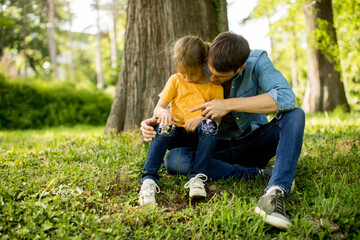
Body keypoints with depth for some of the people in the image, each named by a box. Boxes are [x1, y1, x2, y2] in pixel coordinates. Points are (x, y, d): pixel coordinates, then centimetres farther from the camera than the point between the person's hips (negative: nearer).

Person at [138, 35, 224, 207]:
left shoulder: (215, 87, 3)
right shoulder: (175, 80, 6)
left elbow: (217, 120, 0)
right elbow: (157, 109, 3)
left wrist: (201, 119, -22)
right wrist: (164, 112, -22)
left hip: (200, 135, 0)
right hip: (176, 135, 1)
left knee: (209, 125, -33)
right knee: (164, 127, -33)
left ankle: (197, 177, -37)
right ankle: (149, 180, -39)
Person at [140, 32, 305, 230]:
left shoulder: (257, 61, -17)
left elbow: (286, 98, -34)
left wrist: (229, 104, -35)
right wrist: (152, 124, -25)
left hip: (254, 142, -1)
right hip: (221, 148, 1)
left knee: (295, 115, -29)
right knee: (174, 159, -27)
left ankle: (275, 192, -46)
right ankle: (257, 173, -23)